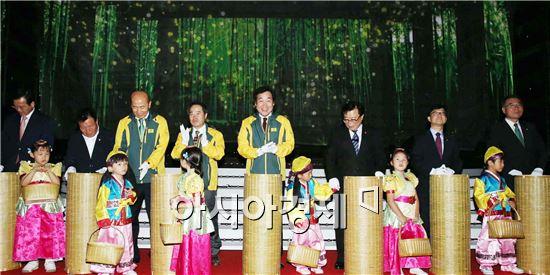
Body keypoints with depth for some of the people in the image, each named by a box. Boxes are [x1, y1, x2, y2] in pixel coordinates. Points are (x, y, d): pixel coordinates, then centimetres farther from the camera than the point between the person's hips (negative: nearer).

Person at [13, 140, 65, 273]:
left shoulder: (54, 168, 8)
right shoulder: (27, 167, 7)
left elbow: (57, 183, -6)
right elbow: (23, 183, -8)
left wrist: (48, 171, -14)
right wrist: (34, 170, -16)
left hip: (50, 206, 0)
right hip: (31, 206, 0)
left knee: (51, 232, -1)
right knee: (30, 232, -2)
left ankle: (50, 260, 8)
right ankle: (32, 260, 10)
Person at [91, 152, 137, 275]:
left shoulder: (128, 184, 8)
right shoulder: (107, 185, -11)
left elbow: (132, 201, 18)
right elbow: (101, 204, -13)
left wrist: (131, 196, -4)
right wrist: (104, 219, -18)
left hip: (125, 221, 6)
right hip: (111, 222, -6)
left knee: (126, 246, 14)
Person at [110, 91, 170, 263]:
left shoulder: (160, 122, 5)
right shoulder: (124, 123, 11)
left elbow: (161, 146, -6)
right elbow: (119, 148, 8)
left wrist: (148, 164, -20)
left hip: (153, 178, -2)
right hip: (131, 178, 2)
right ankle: (132, 255, 17)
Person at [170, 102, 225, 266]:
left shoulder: (215, 134, 4)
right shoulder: (183, 134, 12)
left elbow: (219, 154, -11)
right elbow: (175, 154, 0)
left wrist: (205, 144, -23)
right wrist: (184, 142, -15)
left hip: (207, 183, -2)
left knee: (210, 217, 1)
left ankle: (214, 251, 13)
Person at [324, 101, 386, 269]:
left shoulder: (373, 135, 10)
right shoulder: (337, 134, 9)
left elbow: (380, 158, 13)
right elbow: (329, 158, 7)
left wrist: (379, 172, -7)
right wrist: (332, 177, -5)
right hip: (343, 186, 0)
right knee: (341, 221, -2)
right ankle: (342, 258, 6)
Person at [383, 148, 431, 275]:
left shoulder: (411, 177, 13)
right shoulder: (391, 179, -7)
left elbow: (416, 198, 8)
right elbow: (390, 201, -14)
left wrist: (416, 215, -5)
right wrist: (401, 217, -18)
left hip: (411, 216, 6)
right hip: (396, 215, -6)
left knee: (416, 237, 4)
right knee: (396, 242, -3)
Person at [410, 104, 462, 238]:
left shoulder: (451, 141, 21)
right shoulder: (420, 139, 9)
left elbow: (457, 162, 17)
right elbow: (415, 162, -2)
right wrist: (432, 171, -17)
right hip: (427, 187, -3)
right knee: (427, 222, -8)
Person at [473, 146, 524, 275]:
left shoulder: (502, 180, 18)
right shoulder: (483, 179, -6)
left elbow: (509, 193, 25)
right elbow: (478, 195, -13)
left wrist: (511, 200, 4)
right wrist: (490, 201, -24)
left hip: (505, 215, 8)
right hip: (491, 215, -8)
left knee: (508, 240, 11)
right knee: (489, 239, -7)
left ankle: (508, 264, 23)